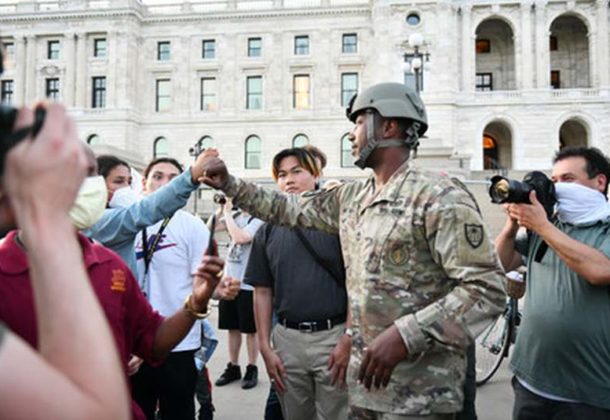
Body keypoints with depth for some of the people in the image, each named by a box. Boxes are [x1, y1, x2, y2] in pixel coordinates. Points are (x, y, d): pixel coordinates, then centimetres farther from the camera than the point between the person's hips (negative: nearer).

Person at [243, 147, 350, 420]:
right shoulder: (268, 231, 8)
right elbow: (262, 291, 9)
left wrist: (348, 337, -11)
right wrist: (265, 347, 4)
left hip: (333, 335, -3)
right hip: (287, 338, 3)